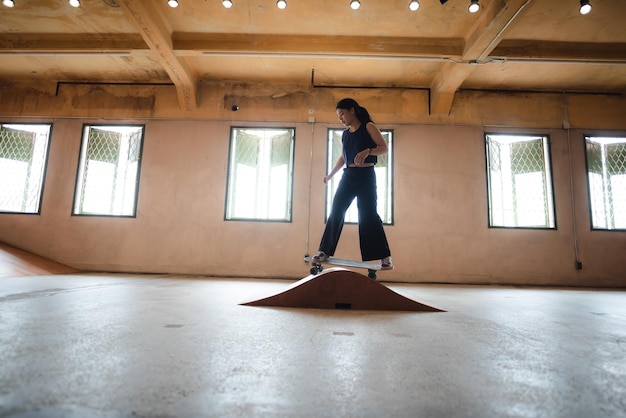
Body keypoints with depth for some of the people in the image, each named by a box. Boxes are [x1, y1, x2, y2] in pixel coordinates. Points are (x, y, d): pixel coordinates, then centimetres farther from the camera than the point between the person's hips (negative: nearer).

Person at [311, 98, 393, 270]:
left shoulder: (368, 127, -3)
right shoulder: (345, 134, 14)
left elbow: (384, 147, -8)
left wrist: (367, 151, -25)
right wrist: (330, 175, 23)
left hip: (366, 175, -6)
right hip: (348, 175, 6)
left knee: (368, 214, -10)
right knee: (336, 212, 1)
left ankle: (385, 257, -1)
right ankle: (325, 251, 9)